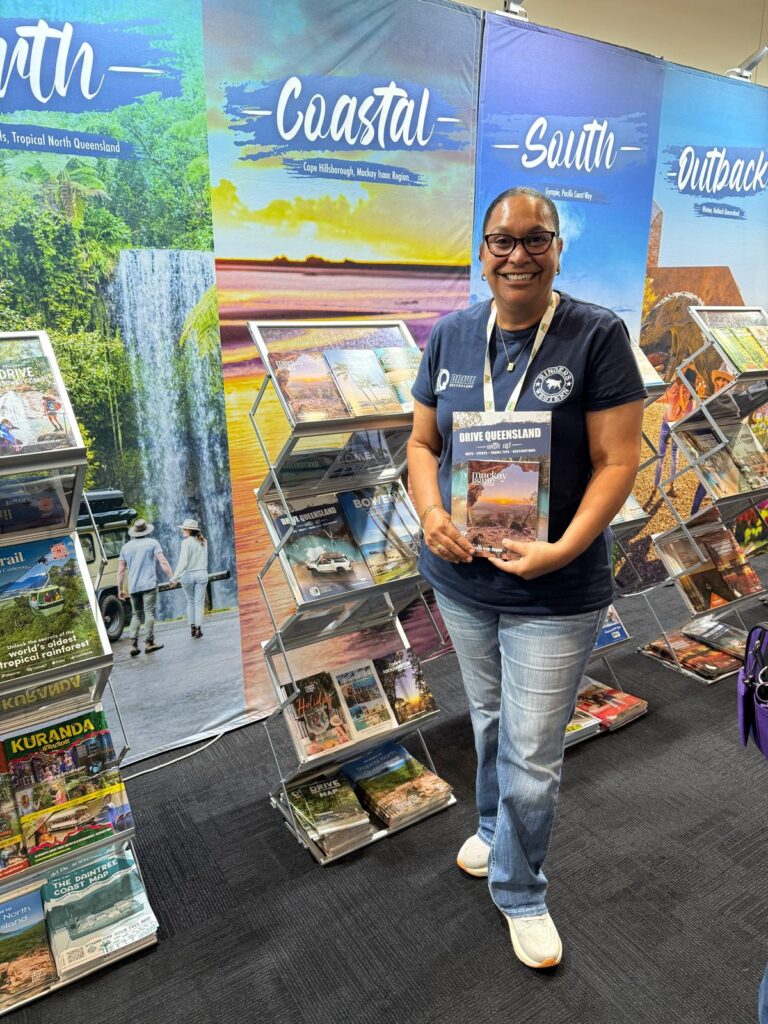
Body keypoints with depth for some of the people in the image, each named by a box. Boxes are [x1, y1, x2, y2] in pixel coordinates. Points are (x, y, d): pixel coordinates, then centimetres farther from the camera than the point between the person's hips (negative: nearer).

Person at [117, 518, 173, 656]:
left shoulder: (126, 547, 14)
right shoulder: (152, 543, 3)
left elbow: (121, 571, 13)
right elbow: (163, 562, -8)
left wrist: (120, 589, 19)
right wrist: (172, 577, -7)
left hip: (133, 587, 4)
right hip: (149, 584, -4)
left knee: (136, 614, 12)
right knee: (149, 612, -1)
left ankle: (133, 644, 3)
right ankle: (149, 643, -2)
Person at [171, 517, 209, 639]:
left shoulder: (186, 542, -11)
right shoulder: (203, 541, 6)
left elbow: (183, 562, -15)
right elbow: (204, 559, 8)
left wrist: (175, 576, -11)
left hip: (188, 574, -3)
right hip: (202, 574, 3)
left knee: (190, 602, 13)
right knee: (199, 603, 4)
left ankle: (192, 628, 12)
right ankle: (198, 629, 1)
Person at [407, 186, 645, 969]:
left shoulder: (597, 335, -11)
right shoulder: (451, 335, 1)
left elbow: (618, 460, -13)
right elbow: (422, 443, 5)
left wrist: (563, 549, -24)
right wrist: (430, 515, -13)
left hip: (555, 591, -4)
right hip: (461, 580, 4)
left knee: (532, 754, 9)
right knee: (489, 720, 24)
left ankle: (519, 891, 35)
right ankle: (495, 827, 52)